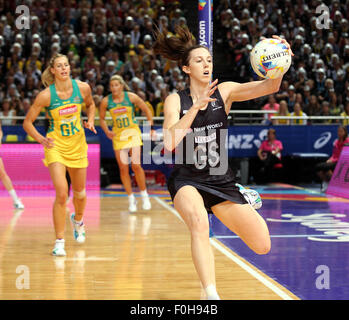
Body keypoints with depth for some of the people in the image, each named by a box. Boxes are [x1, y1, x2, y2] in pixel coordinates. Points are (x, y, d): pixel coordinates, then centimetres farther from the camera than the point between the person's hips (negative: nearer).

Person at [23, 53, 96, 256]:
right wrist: (41, 139, -23)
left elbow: (90, 104, 15)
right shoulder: (46, 95, -16)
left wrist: (90, 121, -3)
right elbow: (27, 122, -8)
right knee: (62, 193, -18)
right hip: (55, 146, -3)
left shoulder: (83, 88, -8)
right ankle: (59, 241, -6)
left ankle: (78, 220, 50)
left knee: (79, 192, 16)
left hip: (77, 145, 4)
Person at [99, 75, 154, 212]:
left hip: (133, 132, -2)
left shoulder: (131, 97, -9)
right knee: (123, 168, -1)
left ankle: (144, 195, 8)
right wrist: (107, 131, -6)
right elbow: (102, 118, 9)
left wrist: (150, 127, -2)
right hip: (118, 135, 2)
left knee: (136, 165, -10)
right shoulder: (106, 101, -5)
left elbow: (147, 110, 2)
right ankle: (131, 198, 10)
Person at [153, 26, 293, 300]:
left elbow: (268, 87, -16)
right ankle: (211, 296, -37)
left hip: (221, 181, 3)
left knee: (263, 246, -1)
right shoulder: (175, 100, -4)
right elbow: (169, 143, -21)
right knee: (199, 221, -38)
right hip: (187, 181, -3)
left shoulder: (224, 92, -1)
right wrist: (195, 107, -30)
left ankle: (243, 199, 30)